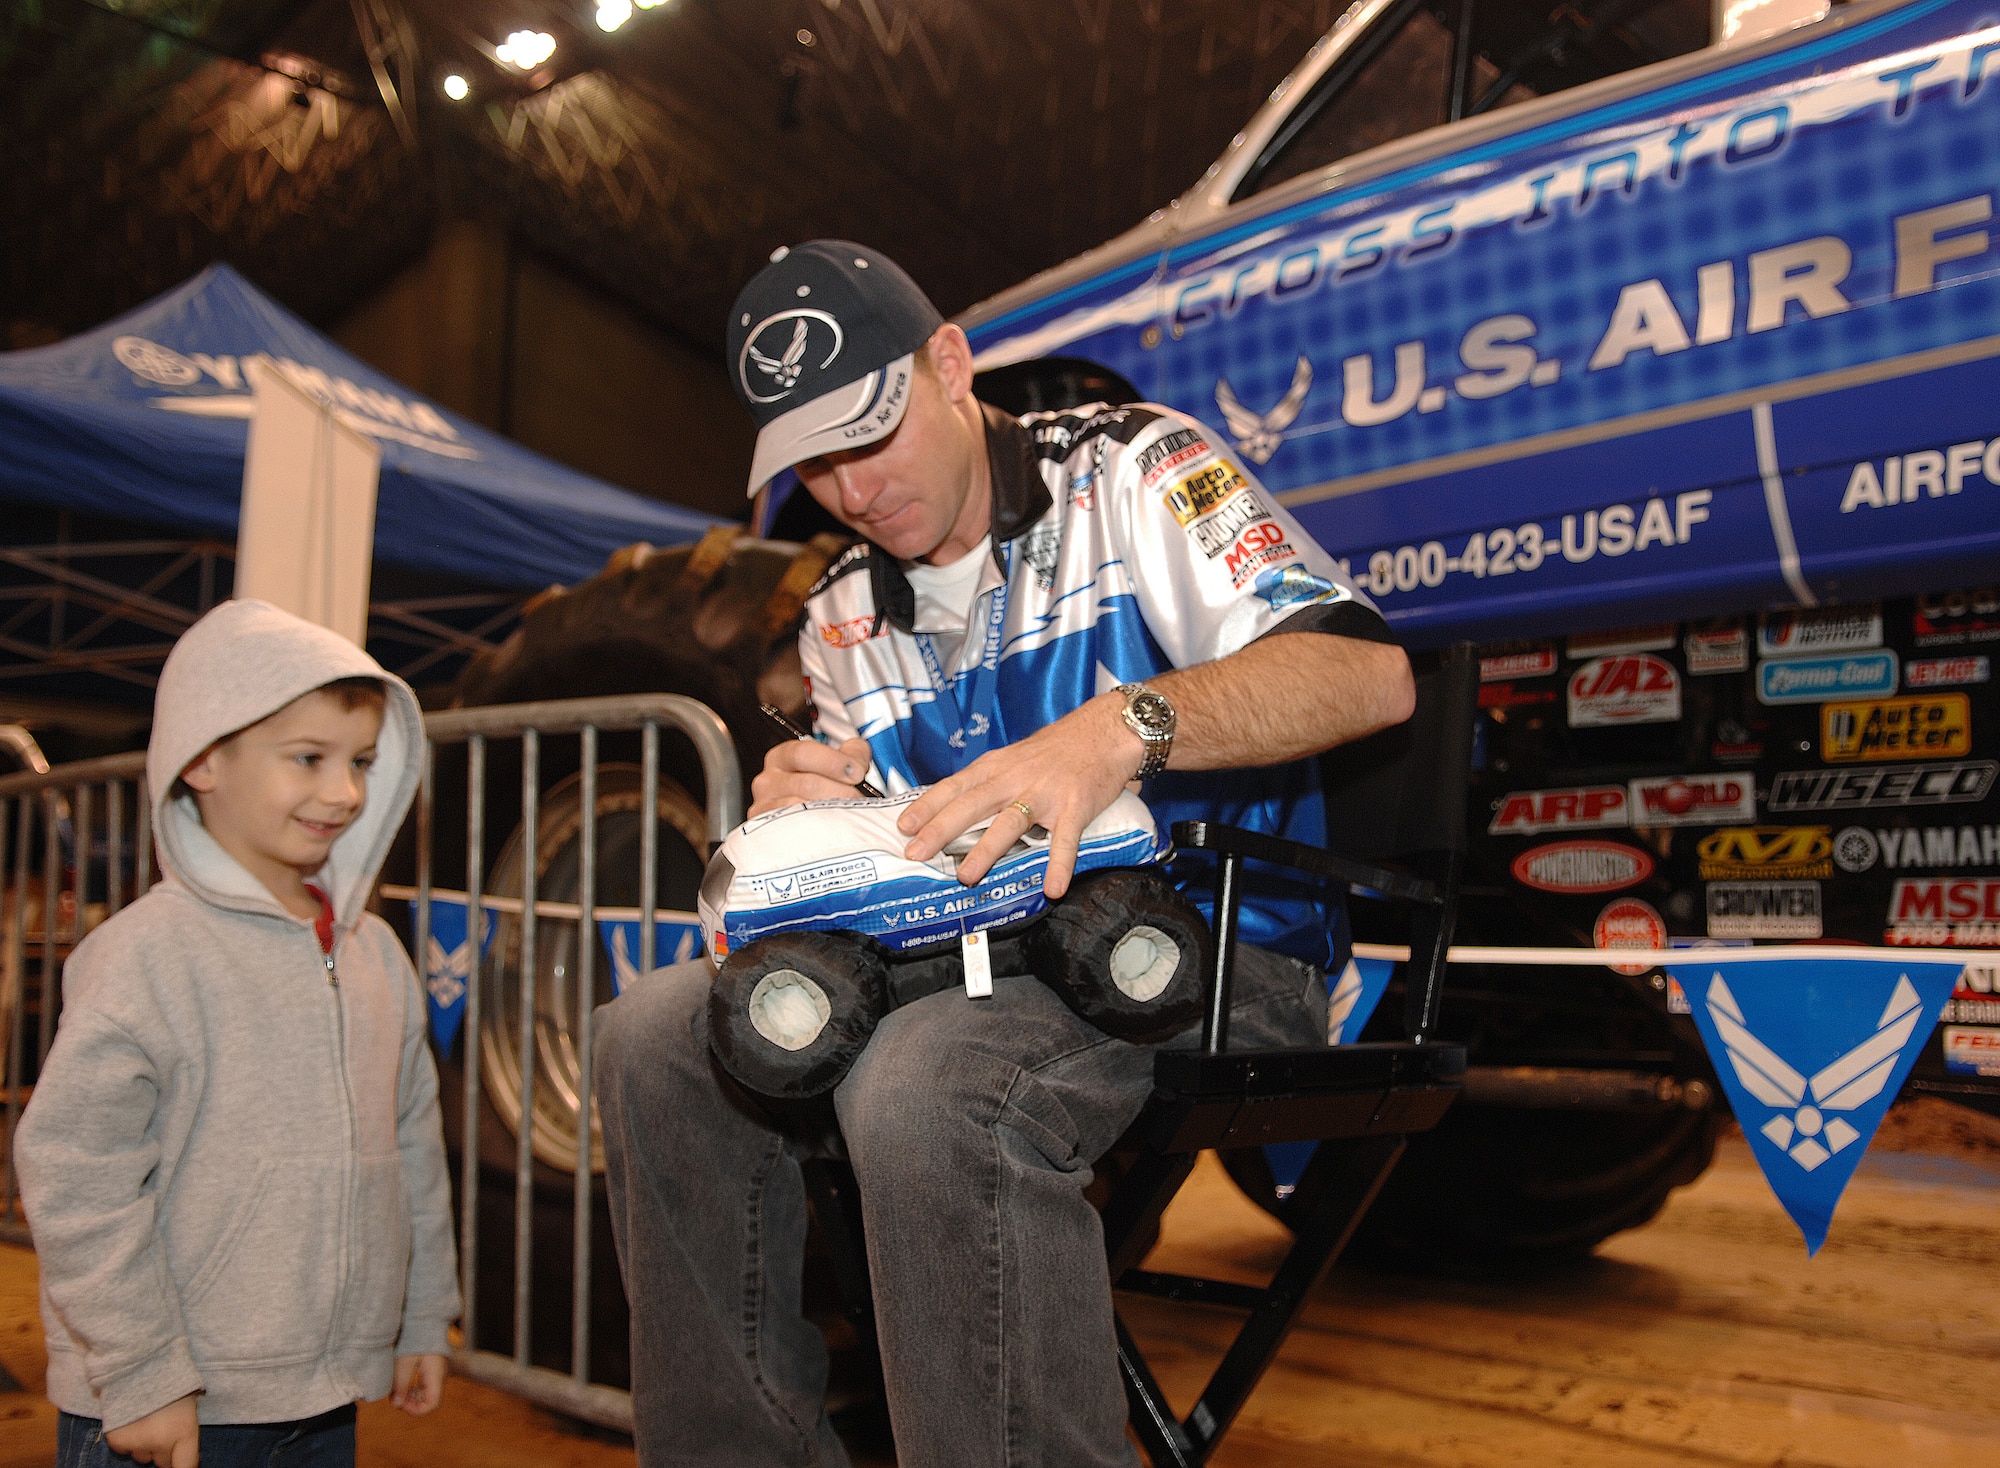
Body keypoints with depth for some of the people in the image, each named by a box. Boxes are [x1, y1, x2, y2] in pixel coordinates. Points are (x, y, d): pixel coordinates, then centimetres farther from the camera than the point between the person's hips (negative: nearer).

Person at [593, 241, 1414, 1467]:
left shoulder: (1129, 468, -2)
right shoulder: (845, 622, 16)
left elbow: (1370, 674, -17)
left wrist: (1122, 727, -33)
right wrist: (817, 817, -6)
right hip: (980, 951, 7)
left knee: (926, 1089, -35)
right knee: (657, 1036, -9)